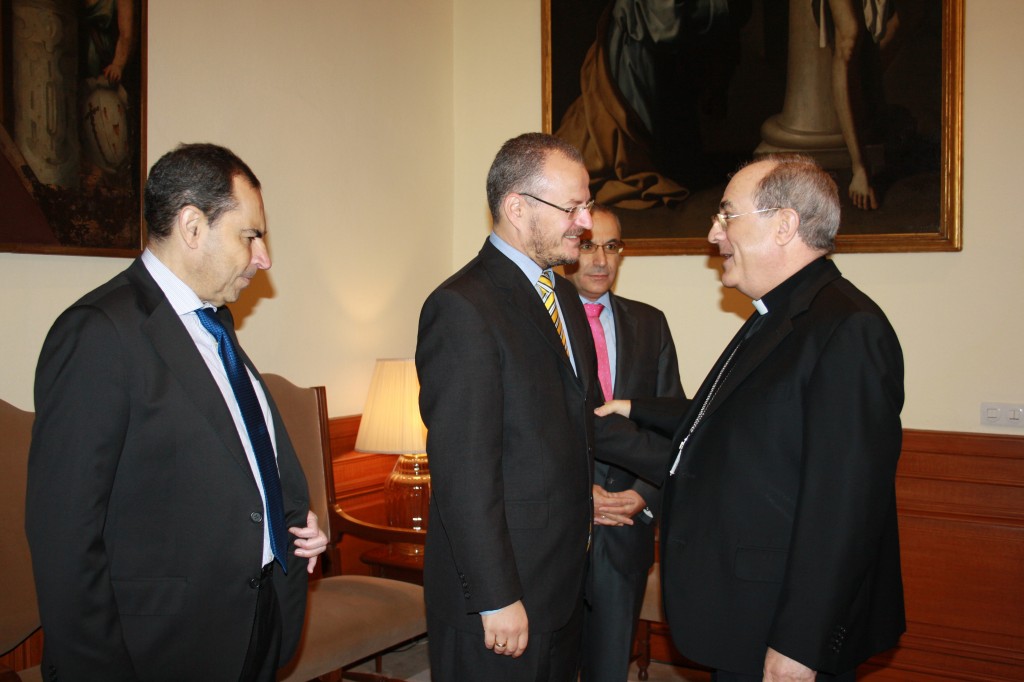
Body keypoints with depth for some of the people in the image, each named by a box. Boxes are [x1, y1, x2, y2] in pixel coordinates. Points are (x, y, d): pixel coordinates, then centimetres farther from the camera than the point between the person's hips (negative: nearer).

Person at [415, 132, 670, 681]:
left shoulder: (560, 293, 11)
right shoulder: (462, 309, -19)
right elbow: (463, 472, -21)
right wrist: (496, 598, -19)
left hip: (564, 571, 9)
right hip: (501, 588, -9)